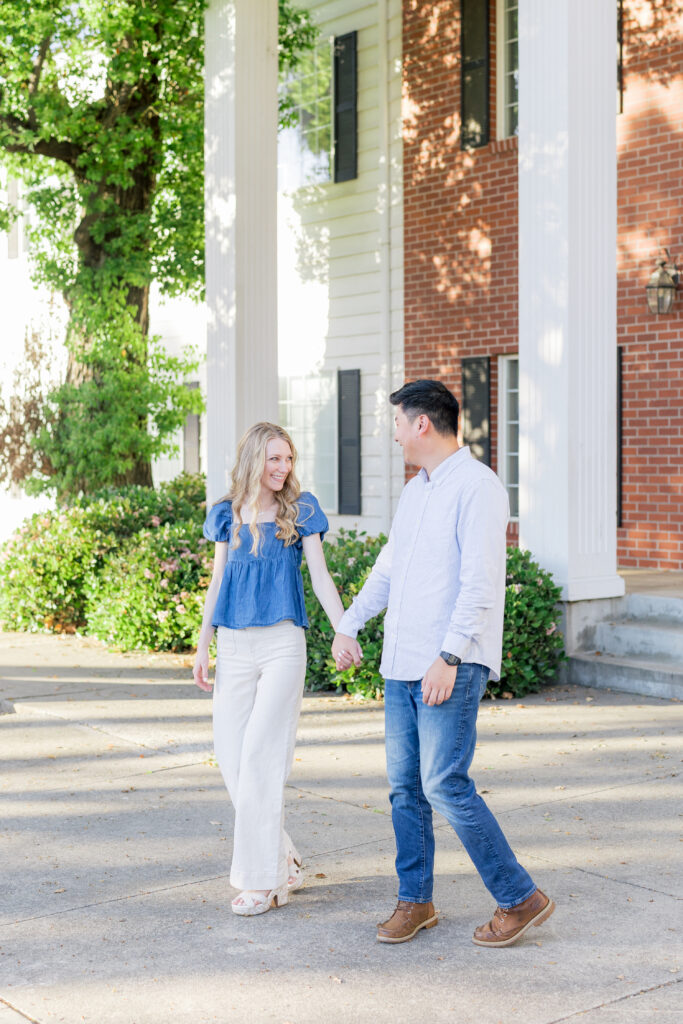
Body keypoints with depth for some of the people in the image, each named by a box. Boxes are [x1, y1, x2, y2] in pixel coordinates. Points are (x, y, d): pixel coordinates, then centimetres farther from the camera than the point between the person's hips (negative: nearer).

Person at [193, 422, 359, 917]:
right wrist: (203, 648, 11)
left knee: (261, 756, -8)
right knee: (231, 756, 1)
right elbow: (217, 583, 14)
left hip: (282, 644, -4)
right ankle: (284, 862, 16)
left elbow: (320, 575, -1)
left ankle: (264, 880, 0)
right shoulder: (228, 514, 10)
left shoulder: (300, 510, 2)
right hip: (234, 646, 4)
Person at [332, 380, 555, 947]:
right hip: (402, 665, 8)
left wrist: (448, 656, -24)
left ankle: (520, 898, 2)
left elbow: (481, 582, -19)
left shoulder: (477, 486, -11)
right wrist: (350, 623, 25)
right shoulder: (415, 490, 17)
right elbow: (389, 567, 28)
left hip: (451, 668, -8)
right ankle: (415, 900, 22)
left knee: (445, 784, -10)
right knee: (404, 785, 10)